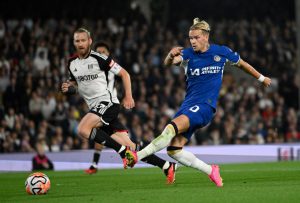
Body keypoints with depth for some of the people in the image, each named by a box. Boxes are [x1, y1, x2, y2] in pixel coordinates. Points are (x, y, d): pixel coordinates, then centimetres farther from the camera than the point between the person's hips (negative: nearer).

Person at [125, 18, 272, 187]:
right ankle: (211, 170, 9)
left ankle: (138, 155, -35)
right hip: (188, 105, 4)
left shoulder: (222, 52, 2)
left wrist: (262, 78, 31)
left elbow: (242, 64, 20)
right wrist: (171, 56, -41)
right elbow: (169, 63, -16)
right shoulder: (188, 54, 3)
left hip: (205, 106, -4)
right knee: (174, 150, -7)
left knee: (172, 127, -29)